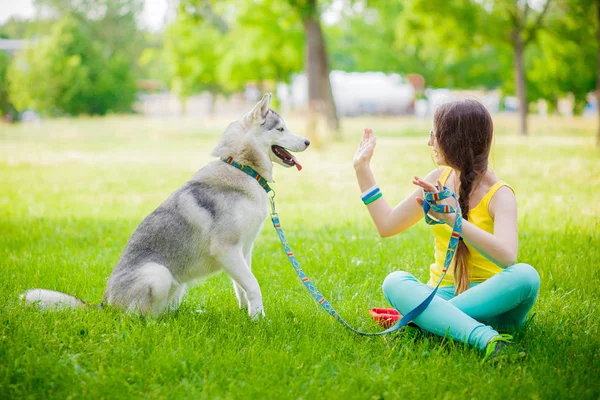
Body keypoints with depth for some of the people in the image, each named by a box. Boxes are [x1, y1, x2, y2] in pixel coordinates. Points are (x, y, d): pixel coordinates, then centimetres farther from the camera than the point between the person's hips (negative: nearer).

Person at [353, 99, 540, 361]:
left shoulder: (499, 194, -10)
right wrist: (362, 168, 15)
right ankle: (483, 337, -45)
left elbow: (507, 256, -30)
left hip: (487, 300, -4)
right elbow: (387, 225, 15)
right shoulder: (438, 179, 8)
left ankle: (424, 317, -32)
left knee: (525, 275, -34)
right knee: (395, 281, -27)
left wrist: (453, 218, -41)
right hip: (441, 294, 4)